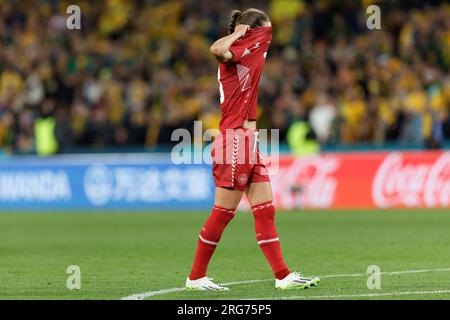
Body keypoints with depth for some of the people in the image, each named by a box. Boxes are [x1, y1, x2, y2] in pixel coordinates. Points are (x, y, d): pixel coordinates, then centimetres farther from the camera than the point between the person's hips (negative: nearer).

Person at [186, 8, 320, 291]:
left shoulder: (250, 54, 15)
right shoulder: (233, 55, -11)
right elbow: (217, 49, -35)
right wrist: (239, 33, -20)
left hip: (249, 141, 9)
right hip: (235, 140, -9)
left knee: (265, 211, 6)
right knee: (223, 213, -4)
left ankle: (283, 275, 6)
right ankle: (196, 277, 4)